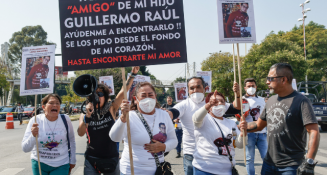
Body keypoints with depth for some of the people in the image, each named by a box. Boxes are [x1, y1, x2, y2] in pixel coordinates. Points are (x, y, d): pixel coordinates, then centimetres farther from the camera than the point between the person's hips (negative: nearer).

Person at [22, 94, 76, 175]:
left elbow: (71, 141, 6)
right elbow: (25, 149, -13)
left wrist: (72, 161, 10)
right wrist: (33, 136, -30)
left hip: (61, 165, 0)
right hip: (39, 164, 1)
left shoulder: (65, 119, -9)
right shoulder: (35, 121, -11)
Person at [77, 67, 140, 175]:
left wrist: (133, 74, -19)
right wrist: (87, 116, -27)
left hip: (111, 159, 0)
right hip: (92, 160, 0)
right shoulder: (84, 115, 0)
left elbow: (123, 91, -11)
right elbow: (80, 133, -15)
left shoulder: (111, 110, -2)